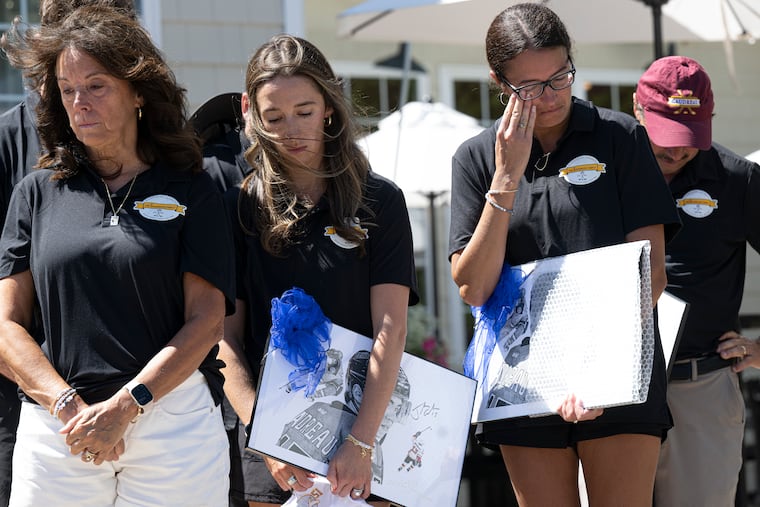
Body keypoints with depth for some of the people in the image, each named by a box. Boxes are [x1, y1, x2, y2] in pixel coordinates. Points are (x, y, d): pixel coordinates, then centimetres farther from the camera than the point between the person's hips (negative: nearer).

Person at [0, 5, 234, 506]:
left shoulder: (191, 191, 4)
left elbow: (206, 320, -3)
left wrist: (124, 406, -12)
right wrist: (68, 405, -10)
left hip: (172, 421, -1)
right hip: (55, 426, 2)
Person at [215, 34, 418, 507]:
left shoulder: (380, 201, 2)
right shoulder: (240, 206, 4)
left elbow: (390, 331, -6)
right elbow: (227, 336, 1)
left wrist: (362, 441, -15)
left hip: (363, 424, -1)